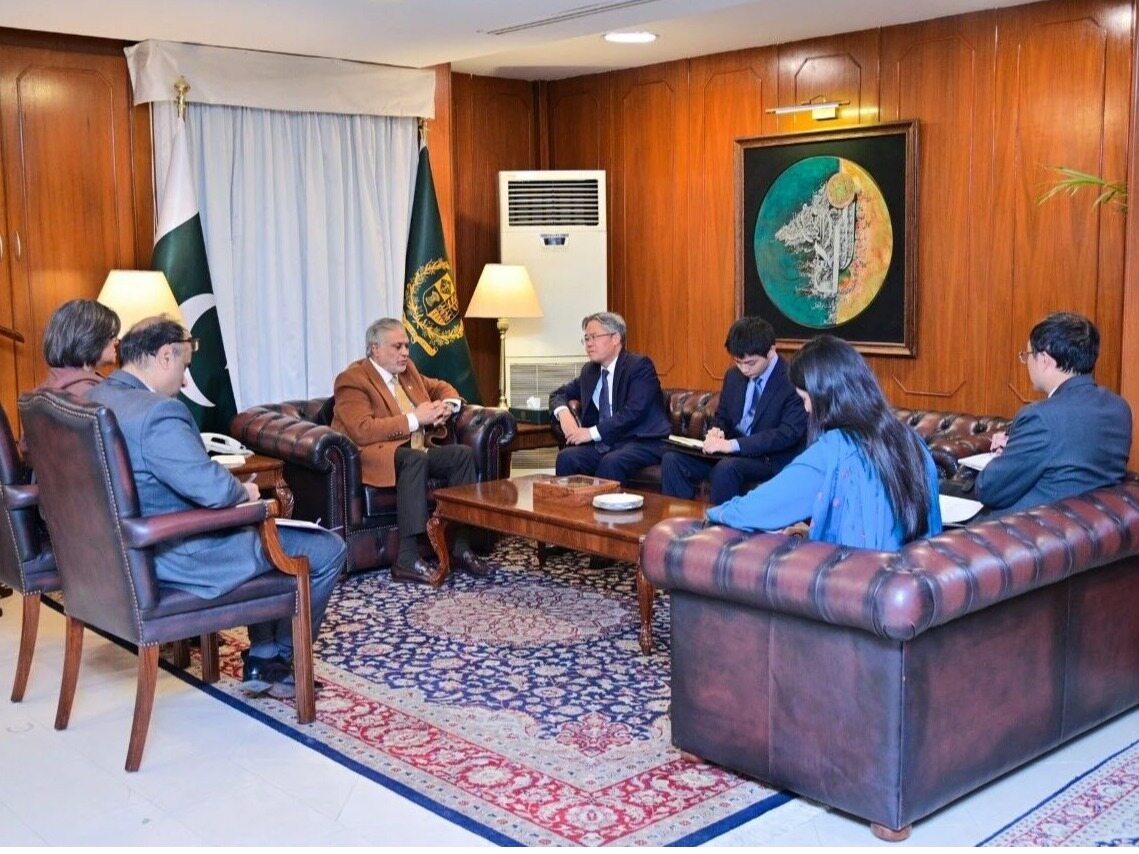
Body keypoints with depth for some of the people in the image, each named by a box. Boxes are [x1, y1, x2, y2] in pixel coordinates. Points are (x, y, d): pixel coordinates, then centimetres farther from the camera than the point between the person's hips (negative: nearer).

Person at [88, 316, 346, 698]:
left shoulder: (94, 398, 3)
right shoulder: (157, 412, -27)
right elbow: (215, 489, -31)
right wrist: (244, 491, -8)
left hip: (130, 548, 10)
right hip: (179, 558, -10)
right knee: (329, 549, 1)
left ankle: (262, 659, 27)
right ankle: (279, 657, 21)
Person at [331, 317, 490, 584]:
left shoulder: (407, 370, 15)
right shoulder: (352, 379, -10)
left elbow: (442, 387, 29)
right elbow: (362, 431, -23)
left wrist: (446, 406, 3)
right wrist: (414, 419, -21)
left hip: (414, 450, 8)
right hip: (374, 455, -8)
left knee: (463, 454, -15)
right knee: (416, 458, -36)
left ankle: (461, 547, -14)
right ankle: (406, 559, -38)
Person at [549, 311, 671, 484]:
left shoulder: (640, 365, -5)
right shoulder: (590, 371, 17)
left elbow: (634, 412, -17)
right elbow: (559, 394, 27)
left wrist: (593, 432, -19)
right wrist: (563, 413, 2)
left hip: (642, 443, -6)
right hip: (604, 444, 6)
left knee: (611, 462, -36)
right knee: (566, 457, -22)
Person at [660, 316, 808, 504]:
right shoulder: (733, 376, 9)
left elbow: (789, 433, -22)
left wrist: (733, 444, -28)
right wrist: (716, 432, -6)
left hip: (772, 459, -7)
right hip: (729, 453, 7)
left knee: (726, 467, -36)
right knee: (672, 458, -13)